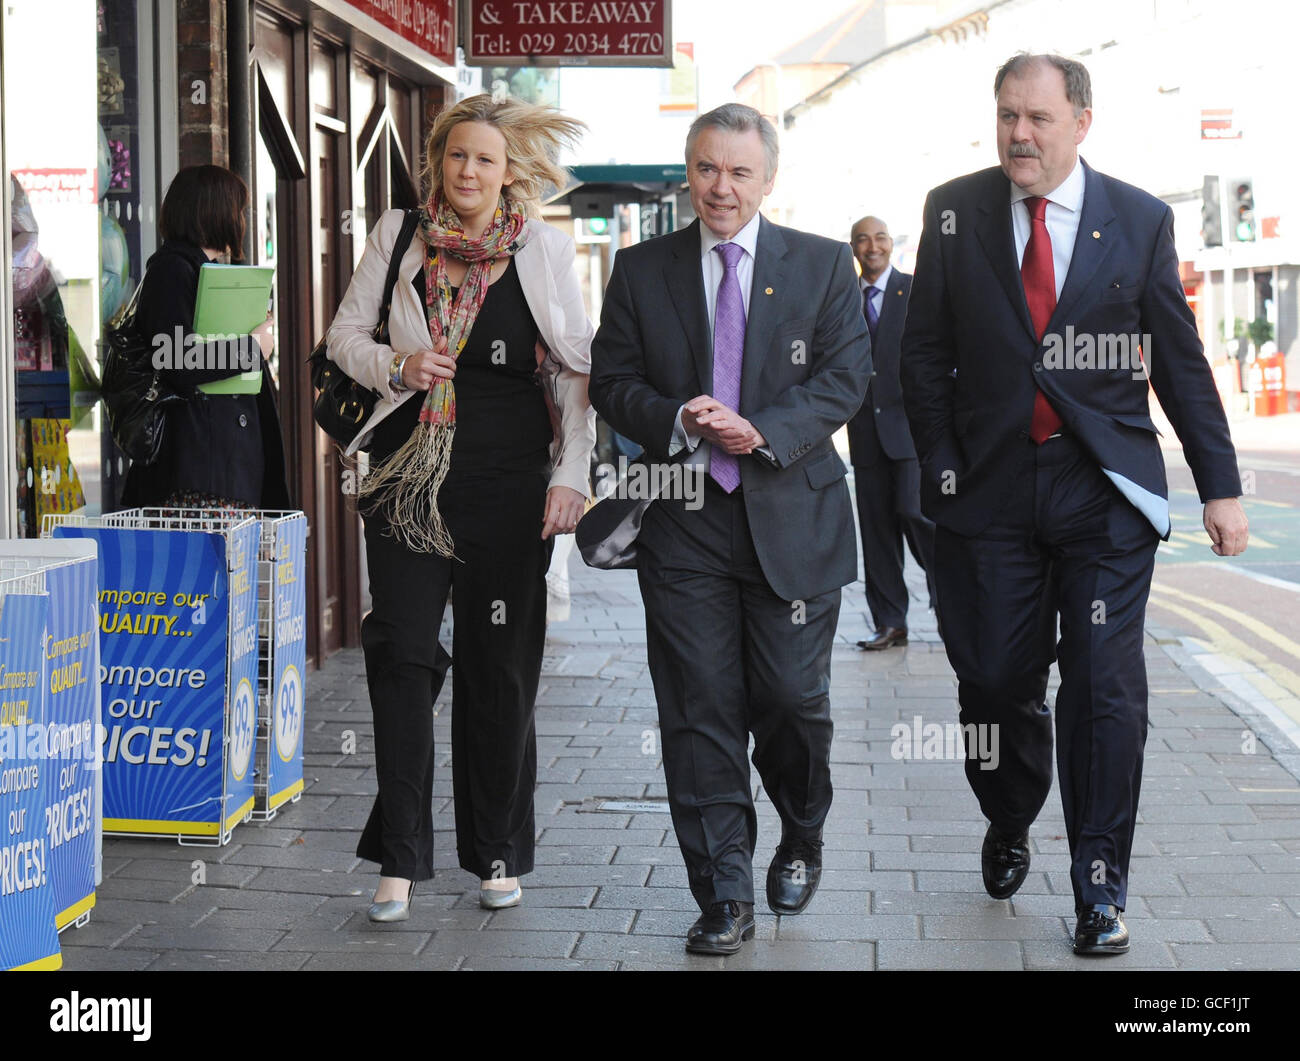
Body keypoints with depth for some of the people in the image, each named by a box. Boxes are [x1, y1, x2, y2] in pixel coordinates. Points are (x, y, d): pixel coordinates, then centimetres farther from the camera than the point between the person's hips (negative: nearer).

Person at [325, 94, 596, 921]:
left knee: (501, 666, 5)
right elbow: (346, 334, 12)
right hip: (410, 473, 1)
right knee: (402, 657, -3)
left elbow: (581, 370, 2)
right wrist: (396, 365, -8)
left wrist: (572, 475, -5)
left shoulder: (543, 249, 1)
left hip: (510, 480, -1)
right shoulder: (398, 236, 6)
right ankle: (401, 859, 6)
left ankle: (499, 854, 19)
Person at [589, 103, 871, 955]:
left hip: (792, 517, -1)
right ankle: (725, 897, 5)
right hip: (684, 519, 1)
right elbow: (612, 383, 6)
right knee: (700, 712, -1)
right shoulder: (642, 270, 9)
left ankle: (801, 840, 33)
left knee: (792, 699, 3)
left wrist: (762, 431, -16)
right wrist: (676, 421, -14)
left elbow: (846, 378, -2)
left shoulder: (822, 265, 6)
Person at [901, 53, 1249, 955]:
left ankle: (1101, 887, 7)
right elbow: (926, 352, 8)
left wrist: (1220, 486, 2)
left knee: (1105, 686, -4)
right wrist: (942, 464, -1)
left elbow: (1181, 362, 4)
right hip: (993, 485, 1)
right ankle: (1009, 829, 35)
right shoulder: (954, 213, 3)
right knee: (996, 681, 7)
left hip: (1106, 488, -1)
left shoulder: (1140, 220, 2)